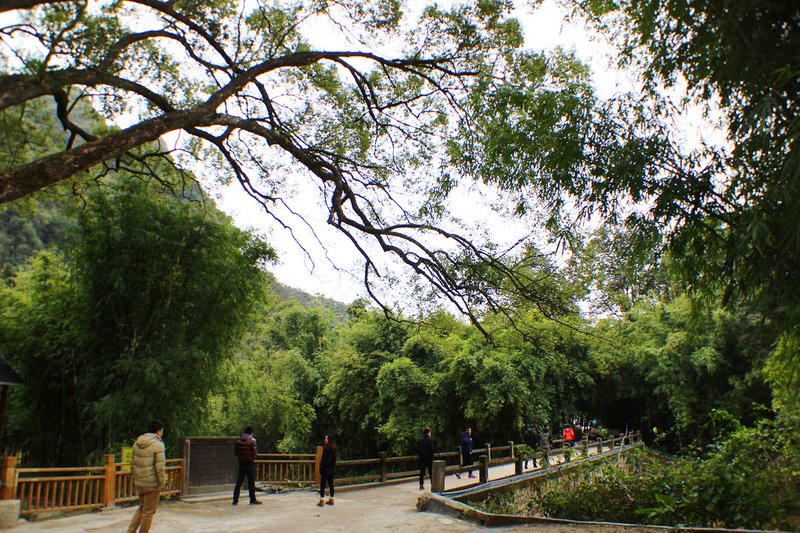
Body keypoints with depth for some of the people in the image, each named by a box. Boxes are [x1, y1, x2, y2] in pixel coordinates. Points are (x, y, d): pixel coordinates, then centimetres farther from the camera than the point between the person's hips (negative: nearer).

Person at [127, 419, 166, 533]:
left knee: (141, 507, 22)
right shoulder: (158, 445, -16)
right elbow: (160, 467, -19)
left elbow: (132, 463, 14)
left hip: (139, 483, 7)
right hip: (152, 484, -7)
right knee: (148, 511, 5)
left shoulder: (137, 443, 7)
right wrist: (162, 482, -9)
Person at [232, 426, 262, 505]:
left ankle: (235, 500, 8)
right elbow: (254, 453, -12)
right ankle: (253, 500, 8)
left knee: (238, 482, 9)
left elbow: (235, 453, 8)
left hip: (241, 464, 4)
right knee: (251, 483, 3)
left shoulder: (238, 442, 1)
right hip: (250, 464, -4)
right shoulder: (251, 442, -11)